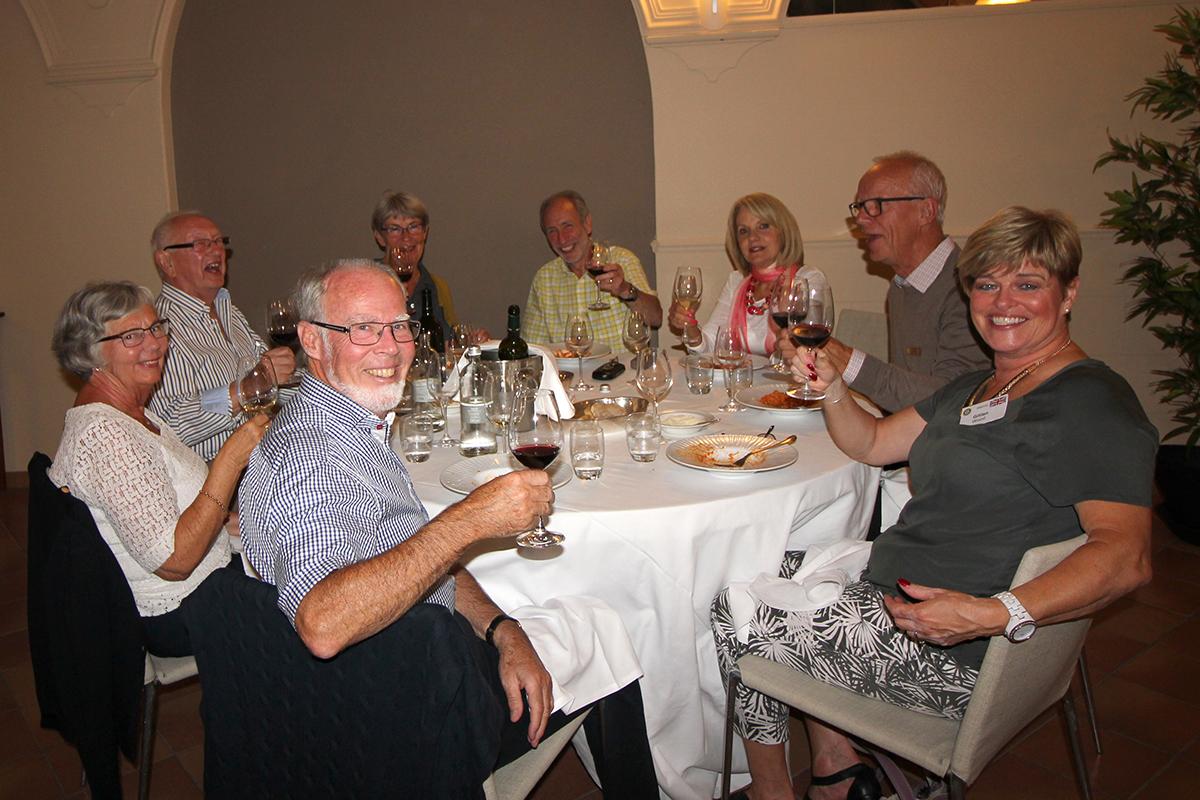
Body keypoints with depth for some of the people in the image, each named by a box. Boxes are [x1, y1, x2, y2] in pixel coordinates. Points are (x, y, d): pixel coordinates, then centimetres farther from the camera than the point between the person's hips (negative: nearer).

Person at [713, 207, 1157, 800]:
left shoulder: (1093, 404, -16)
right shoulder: (976, 389, 14)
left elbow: (1126, 556, -27)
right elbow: (871, 444, 17)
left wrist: (996, 614, -39)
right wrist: (831, 388, -4)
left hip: (955, 659, -10)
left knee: (734, 612, -3)